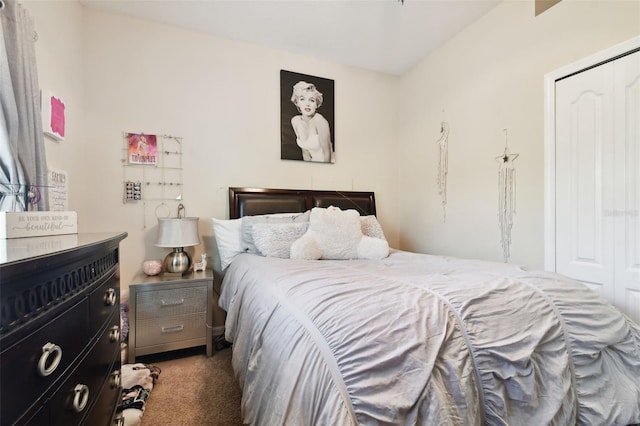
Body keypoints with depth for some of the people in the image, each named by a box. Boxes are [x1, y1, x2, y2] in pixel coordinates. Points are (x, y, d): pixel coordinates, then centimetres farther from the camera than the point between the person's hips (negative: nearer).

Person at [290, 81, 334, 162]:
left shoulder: (320, 121, -21)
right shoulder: (295, 121, -4)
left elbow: (327, 153, -17)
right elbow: (304, 147, 5)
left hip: (326, 161, -5)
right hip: (313, 160, 5)